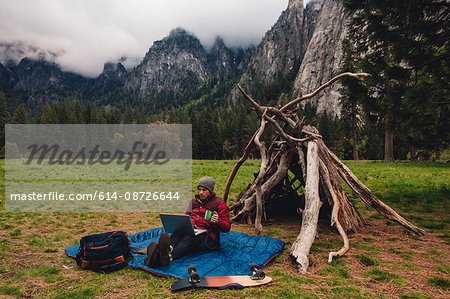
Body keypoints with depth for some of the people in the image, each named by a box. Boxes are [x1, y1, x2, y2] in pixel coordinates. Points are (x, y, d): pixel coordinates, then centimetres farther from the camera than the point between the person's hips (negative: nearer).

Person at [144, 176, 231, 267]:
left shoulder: (220, 204, 8)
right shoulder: (194, 201, 24)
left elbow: (227, 227, 4)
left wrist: (218, 221, -19)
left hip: (207, 235, -5)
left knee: (189, 238, -37)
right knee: (177, 233, -30)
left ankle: (169, 256, -64)